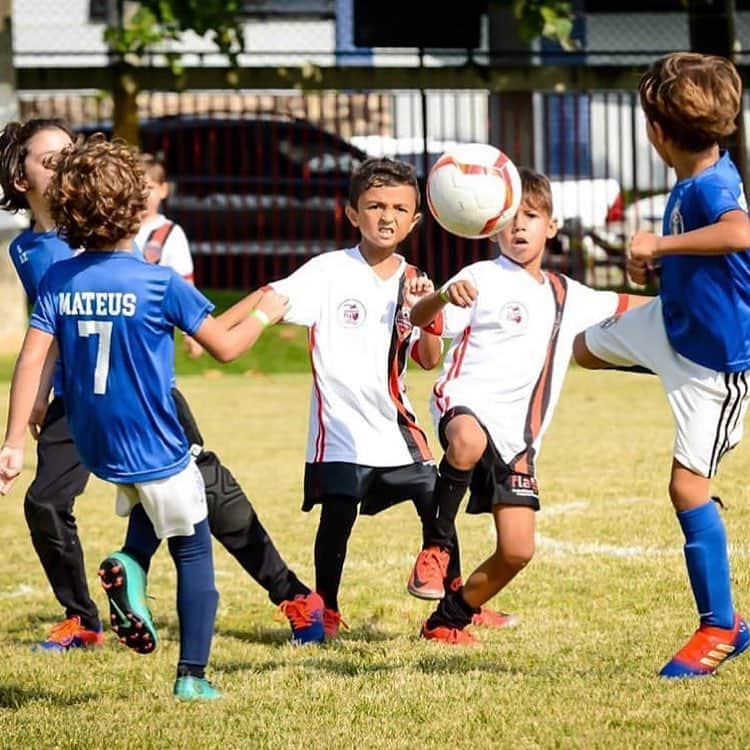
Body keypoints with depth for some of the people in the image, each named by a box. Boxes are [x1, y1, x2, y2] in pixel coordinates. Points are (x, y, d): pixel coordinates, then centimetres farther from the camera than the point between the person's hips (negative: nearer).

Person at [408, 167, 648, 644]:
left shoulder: (567, 296, 16)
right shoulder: (483, 280, -2)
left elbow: (623, 306, 34)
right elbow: (419, 319, -15)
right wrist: (445, 296, -37)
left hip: (518, 434, 6)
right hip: (467, 403, -6)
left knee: (517, 550, -3)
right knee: (469, 440, -43)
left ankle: (449, 620, 19)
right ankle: (437, 543, -22)